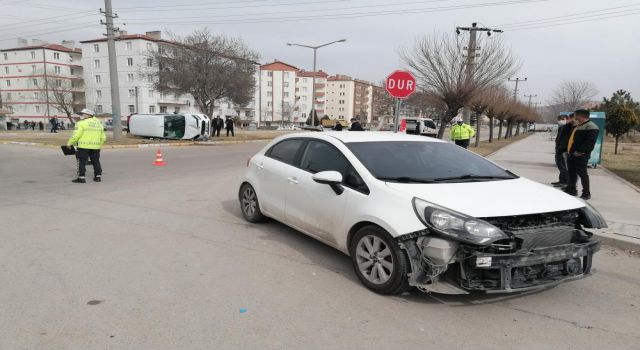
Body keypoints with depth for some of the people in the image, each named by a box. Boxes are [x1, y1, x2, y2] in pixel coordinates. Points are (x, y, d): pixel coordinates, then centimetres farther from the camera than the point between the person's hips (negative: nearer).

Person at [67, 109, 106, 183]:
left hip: (84, 146, -6)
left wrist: (70, 143, -1)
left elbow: (76, 135, -12)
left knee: (82, 162, 1)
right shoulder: (99, 124, 13)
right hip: (95, 147, 6)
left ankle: (81, 177, 1)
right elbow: (103, 138, 14)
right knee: (96, 161, 13)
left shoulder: (81, 123, -7)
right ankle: (98, 176, 17)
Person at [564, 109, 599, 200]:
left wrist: (579, 151, -23)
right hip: (572, 154, 9)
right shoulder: (577, 126, 19)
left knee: (582, 174, -4)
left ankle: (586, 193, 3)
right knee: (571, 173, 15)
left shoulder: (591, 127, -12)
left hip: (580, 155, -9)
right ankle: (571, 189, 26)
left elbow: (590, 142, -21)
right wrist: (569, 150, 16)